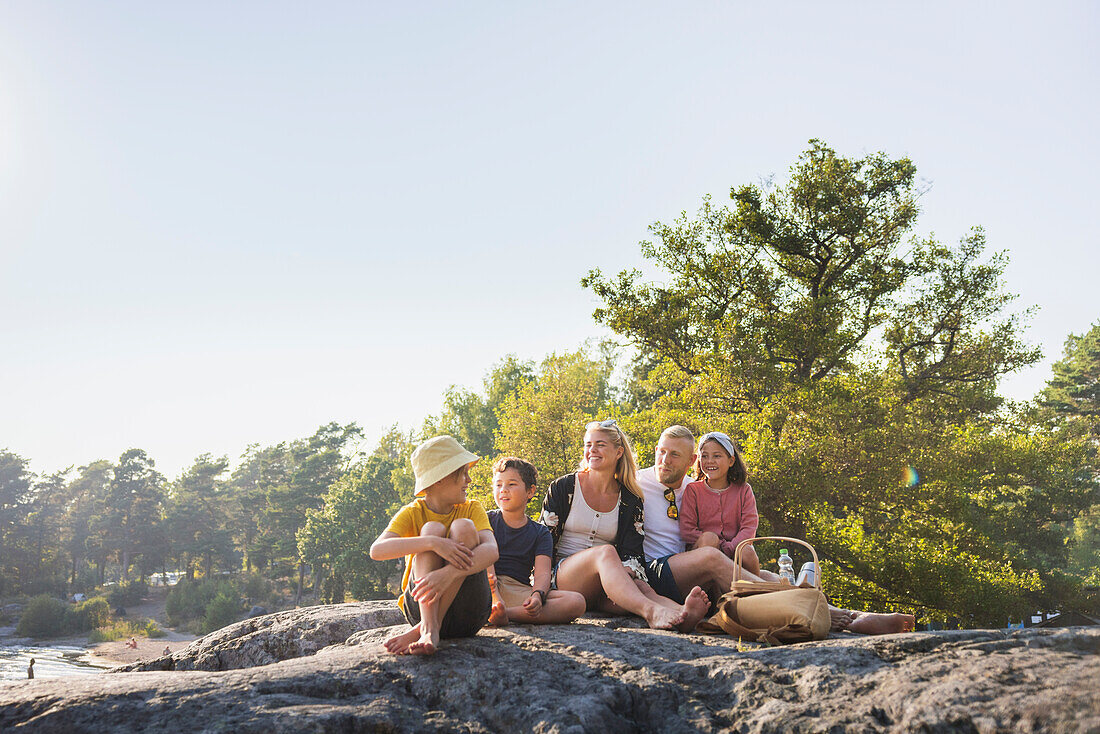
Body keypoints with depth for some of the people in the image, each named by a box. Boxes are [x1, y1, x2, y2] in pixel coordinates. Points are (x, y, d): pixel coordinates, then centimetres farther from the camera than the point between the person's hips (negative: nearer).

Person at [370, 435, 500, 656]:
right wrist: (433, 543, -36)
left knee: (463, 527, -19)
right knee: (432, 528, -18)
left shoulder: (472, 509, 4)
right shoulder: (413, 513, 0)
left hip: (468, 615, 1)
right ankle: (429, 629, -38)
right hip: (421, 607, 0)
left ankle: (421, 629, -28)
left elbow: (491, 550, -17)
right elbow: (377, 550, -21)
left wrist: (449, 573, -37)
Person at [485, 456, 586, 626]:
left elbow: (542, 573, 0)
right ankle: (496, 606, -44)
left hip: (520, 590, 2)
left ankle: (501, 613, -38)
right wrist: (490, 578, -28)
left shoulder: (540, 533, 16)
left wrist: (537, 595, -24)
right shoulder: (487, 520, 14)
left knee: (577, 602, -23)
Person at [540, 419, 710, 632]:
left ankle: (681, 613, -65)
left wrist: (627, 574, -19)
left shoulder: (630, 501, 11)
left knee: (640, 587, -33)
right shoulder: (562, 488, 5)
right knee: (606, 552, -35)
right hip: (562, 576, -3)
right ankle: (651, 612, -61)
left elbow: (632, 553, 4)